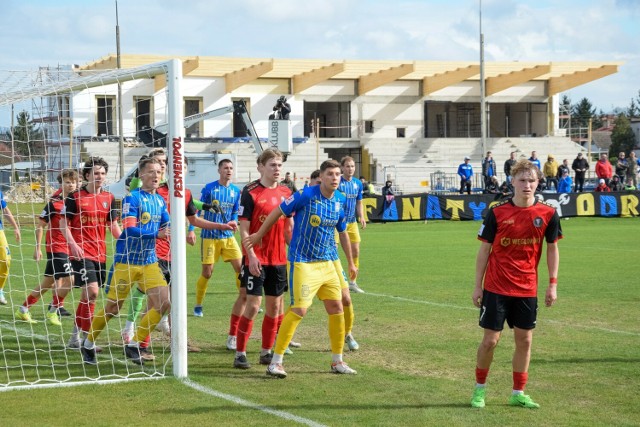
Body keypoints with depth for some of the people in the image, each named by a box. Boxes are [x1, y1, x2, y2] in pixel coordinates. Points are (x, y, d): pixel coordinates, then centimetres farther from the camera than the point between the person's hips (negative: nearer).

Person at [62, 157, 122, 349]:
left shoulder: (109, 198, 9)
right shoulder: (75, 197, -4)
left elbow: (113, 225, 13)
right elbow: (64, 223, -1)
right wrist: (73, 244, -14)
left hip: (100, 253, 5)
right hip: (81, 252, -5)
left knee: (87, 295, 10)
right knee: (92, 290, -18)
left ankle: (75, 336, 23)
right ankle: (86, 338, -11)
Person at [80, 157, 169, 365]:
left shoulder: (160, 200, 8)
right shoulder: (132, 198, -11)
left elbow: (167, 228, 15)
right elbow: (130, 229, -21)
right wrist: (157, 234, -29)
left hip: (149, 261, 6)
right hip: (126, 260, -6)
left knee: (163, 302, -7)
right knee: (112, 308, 1)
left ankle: (134, 346, 6)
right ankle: (88, 344, 23)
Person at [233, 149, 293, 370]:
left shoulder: (286, 192, 8)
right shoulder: (250, 192, -8)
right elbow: (244, 228, -10)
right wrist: (251, 256, -17)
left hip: (278, 258, 6)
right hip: (256, 258, -5)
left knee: (274, 305, 9)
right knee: (253, 305, -7)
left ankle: (266, 352, 20)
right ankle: (240, 353, 3)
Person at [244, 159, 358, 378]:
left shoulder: (340, 201, 5)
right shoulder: (306, 195, -14)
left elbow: (343, 233, 19)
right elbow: (278, 212, -4)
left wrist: (351, 263, 24)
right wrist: (258, 236, 4)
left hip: (328, 263, 7)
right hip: (303, 263, -7)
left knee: (336, 307, 6)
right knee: (299, 309, -13)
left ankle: (337, 361, 20)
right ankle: (275, 362, -6)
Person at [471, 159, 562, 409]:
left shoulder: (548, 214, -3)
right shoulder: (497, 212, -8)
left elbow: (552, 248, 6)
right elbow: (484, 249, -2)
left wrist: (553, 284, 0)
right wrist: (478, 285, -3)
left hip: (527, 289, 2)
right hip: (496, 287, -2)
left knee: (524, 340, 7)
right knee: (490, 340, 0)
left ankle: (518, 393, 19)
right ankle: (480, 388, 20)